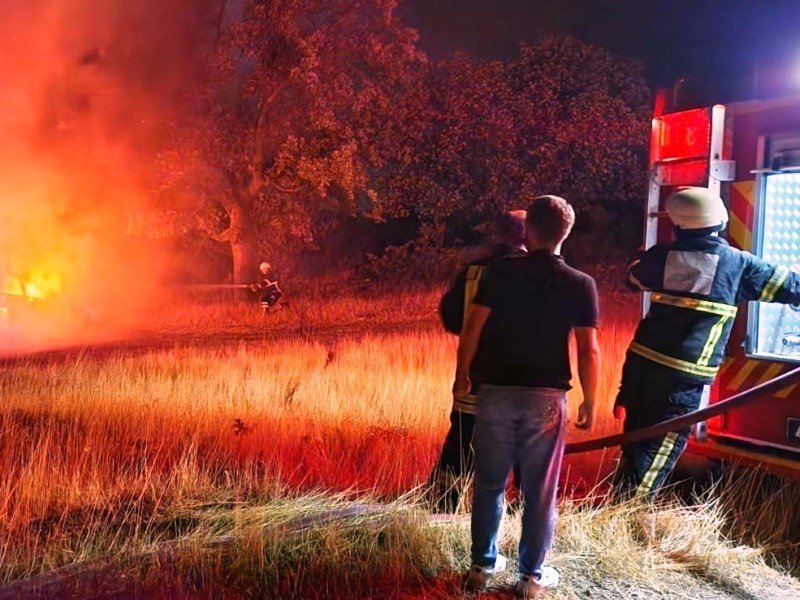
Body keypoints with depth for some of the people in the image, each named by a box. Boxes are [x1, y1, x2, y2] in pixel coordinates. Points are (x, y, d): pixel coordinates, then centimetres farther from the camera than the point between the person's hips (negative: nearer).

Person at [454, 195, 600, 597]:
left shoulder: (502, 272, -3)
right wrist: (590, 401, 4)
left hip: (496, 392, 1)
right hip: (545, 397, -1)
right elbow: (588, 350, -7)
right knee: (539, 490, 9)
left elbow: (472, 328, -4)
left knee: (489, 483, 14)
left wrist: (462, 377, 8)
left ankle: (483, 566, 24)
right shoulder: (580, 285, -4)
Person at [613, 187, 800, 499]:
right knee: (658, 449, 2)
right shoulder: (737, 263, -3)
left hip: (642, 360, 5)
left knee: (636, 440, 19)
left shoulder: (661, 255, 6)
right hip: (684, 373, -5)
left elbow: (634, 274, 29)